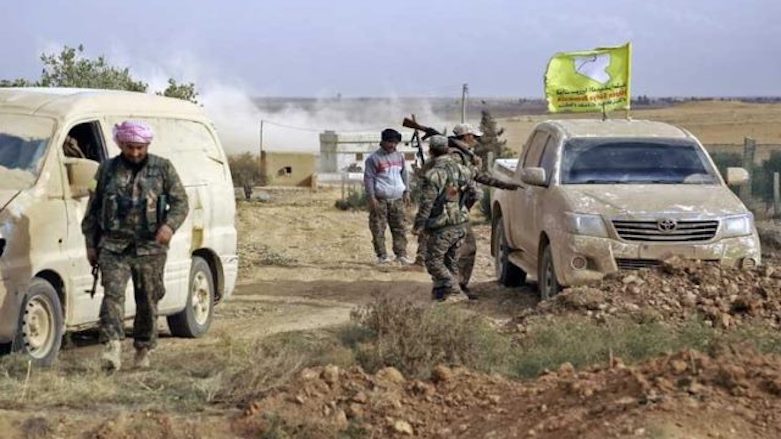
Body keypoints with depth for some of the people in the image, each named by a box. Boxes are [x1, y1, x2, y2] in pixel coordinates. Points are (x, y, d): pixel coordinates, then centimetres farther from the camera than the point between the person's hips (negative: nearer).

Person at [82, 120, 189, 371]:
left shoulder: (163, 169, 5)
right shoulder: (107, 170, 9)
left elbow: (180, 202, 2)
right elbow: (94, 208, 16)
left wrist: (170, 225, -17)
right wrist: (91, 244, 11)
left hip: (150, 249, 0)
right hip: (113, 247, 0)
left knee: (148, 302, 5)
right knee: (112, 294, -17)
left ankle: (143, 351, 18)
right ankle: (112, 349, -27)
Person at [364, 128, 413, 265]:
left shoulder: (399, 156, 12)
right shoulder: (374, 158, -5)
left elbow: (405, 175, 20)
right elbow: (368, 178, -6)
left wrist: (406, 192, 14)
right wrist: (371, 197, -11)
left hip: (397, 198, 5)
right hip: (380, 199, -5)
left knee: (399, 227, 3)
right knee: (378, 229, -4)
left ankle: (401, 254, 7)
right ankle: (382, 256, 0)